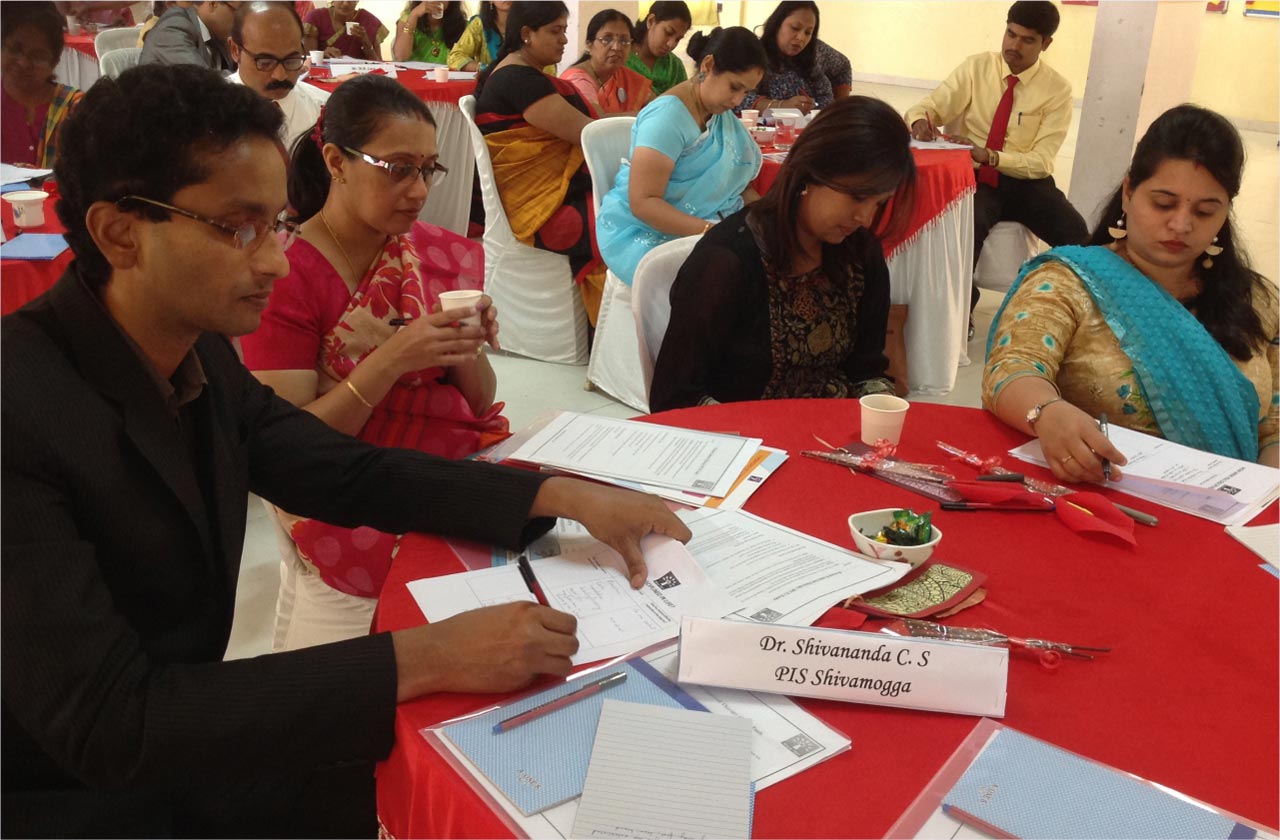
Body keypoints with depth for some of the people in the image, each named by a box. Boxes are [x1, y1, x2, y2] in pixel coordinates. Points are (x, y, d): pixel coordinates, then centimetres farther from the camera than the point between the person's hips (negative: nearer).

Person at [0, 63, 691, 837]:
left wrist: (561, 496, -8)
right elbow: (105, 720, -30)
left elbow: (351, 474, 4)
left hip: (176, 740, 6)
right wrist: (421, 659, -32)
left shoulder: (198, 353, -4)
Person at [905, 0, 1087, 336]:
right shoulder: (976, 67, 2)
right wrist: (920, 120, -28)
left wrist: (989, 156, -26)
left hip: (1026, 182, 1)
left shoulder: (1058, 88, -2)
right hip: (975, 178, 0)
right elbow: (929, 106, -2)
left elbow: (1041, 161, -10)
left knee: (1076, 235, -27)